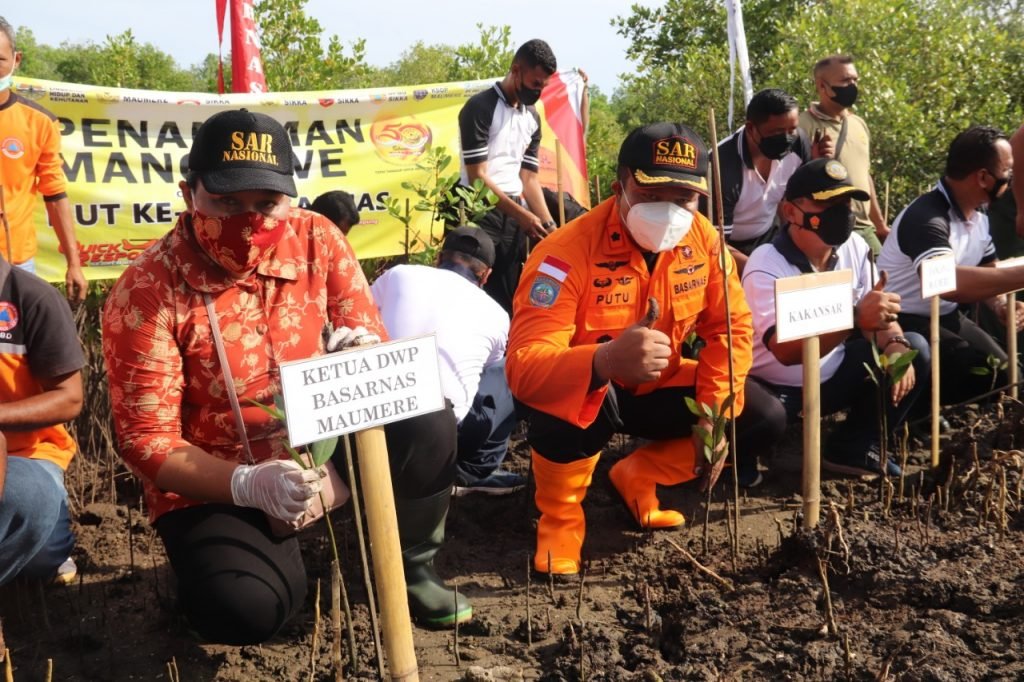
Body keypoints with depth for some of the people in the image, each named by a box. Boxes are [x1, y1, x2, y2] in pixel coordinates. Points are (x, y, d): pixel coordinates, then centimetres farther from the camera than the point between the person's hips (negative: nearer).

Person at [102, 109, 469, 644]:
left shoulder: (318, 241, -10)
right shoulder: (147, 292, -21)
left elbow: (371, 338, -3)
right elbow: (147, 440, -19)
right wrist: (246, 484, -35)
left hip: (317, 448, 4)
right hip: (213, 485, -3)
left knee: (427, 425, -21)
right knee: (245, 610, -30)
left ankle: (408, 569, 7)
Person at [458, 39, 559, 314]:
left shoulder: (532, 117, 13)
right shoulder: (480, 108, -9)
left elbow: (529, 178, 12)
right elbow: (477, 177, -14)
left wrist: (549, 224, -2)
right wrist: (522, 215, -19)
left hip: (513, 217, 7)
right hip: (481, 215, -7)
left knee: (510, 300, 7)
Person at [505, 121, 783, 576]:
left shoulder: (702, 238, -14)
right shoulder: (567, 253, -32)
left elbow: (731, 326, -4)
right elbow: (523, 366, -41)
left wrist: (715, 411, -17)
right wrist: (605, 361, -61)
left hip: (656, 388, 6)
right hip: (581, 391, -5)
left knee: (759, 414, -7)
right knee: (564, 409, -39)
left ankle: (637, 478, 13)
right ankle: (559, 521, -6)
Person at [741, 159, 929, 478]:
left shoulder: (855, 248, -4)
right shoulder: (766, 265, -25)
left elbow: (876, 315, 2)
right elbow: (786, 350, -38)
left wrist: (896, 346, -23)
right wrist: (856, 318, -50)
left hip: (832, 377, 7)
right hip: (774, 387, -7)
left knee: (914, 349, -6)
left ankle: (854, 448, 3)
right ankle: (741, 457, 0)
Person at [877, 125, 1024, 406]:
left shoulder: (979, 215, 4)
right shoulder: (926, 217, -27)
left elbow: (985, 271, 17)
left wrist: (1001, 304, -6)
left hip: (946, 316, 9)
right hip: (903, 321, -9)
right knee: (980, 373, -25)